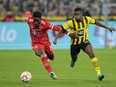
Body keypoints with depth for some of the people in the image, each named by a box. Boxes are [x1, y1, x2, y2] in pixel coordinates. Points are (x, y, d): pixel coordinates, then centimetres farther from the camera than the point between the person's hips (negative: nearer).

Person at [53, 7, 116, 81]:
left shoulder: (87, 19, -14)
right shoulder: (71, 22, -22)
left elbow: (96, 23, 2)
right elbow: (62, 30, -15)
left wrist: (108, 28, 8)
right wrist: (56, 39, -25)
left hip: (84, 41, 0)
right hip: (74, 43, 0)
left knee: (91, 53, -25)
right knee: (74, 58, 19)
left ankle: (98, 73, -30)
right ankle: (73, 60, 62)